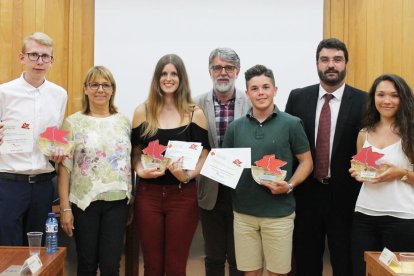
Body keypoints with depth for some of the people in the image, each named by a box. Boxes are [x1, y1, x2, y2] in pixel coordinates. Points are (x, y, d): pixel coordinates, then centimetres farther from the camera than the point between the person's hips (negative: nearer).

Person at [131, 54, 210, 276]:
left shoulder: (195, 113, 1)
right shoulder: (143, 111, 5)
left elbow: (204, 157, 2)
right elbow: (135, 153, 10)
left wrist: (187, 175, -16)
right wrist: (140, 171, -10)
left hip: (183, 196, -1)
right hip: (148, 194, 1)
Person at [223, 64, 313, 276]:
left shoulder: (291, 124, -3)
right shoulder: (235, 127, 6)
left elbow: (306, 162, 1)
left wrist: (290, 185, -15)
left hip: (279, 212, -2)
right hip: (243, 212, 2)